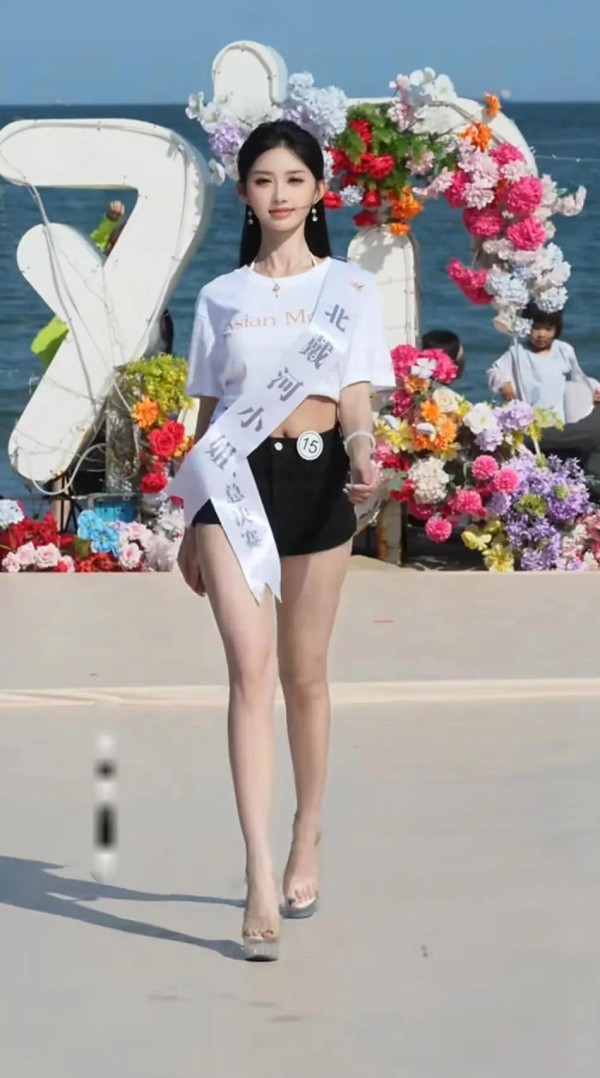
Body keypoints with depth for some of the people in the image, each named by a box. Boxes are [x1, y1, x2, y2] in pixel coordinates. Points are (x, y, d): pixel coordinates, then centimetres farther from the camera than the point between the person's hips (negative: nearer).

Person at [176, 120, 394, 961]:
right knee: (250, 670, -12)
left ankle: (306, 844, 27)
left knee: (304, 673, 7)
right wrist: (191, 527, 16)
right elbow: (208, 415, 15)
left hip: (316, 477, 0)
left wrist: (363, 454, -24)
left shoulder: (351, 288, 7)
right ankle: (260, 881, -18)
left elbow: (355, 397, -1)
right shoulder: (220, 298, 11)